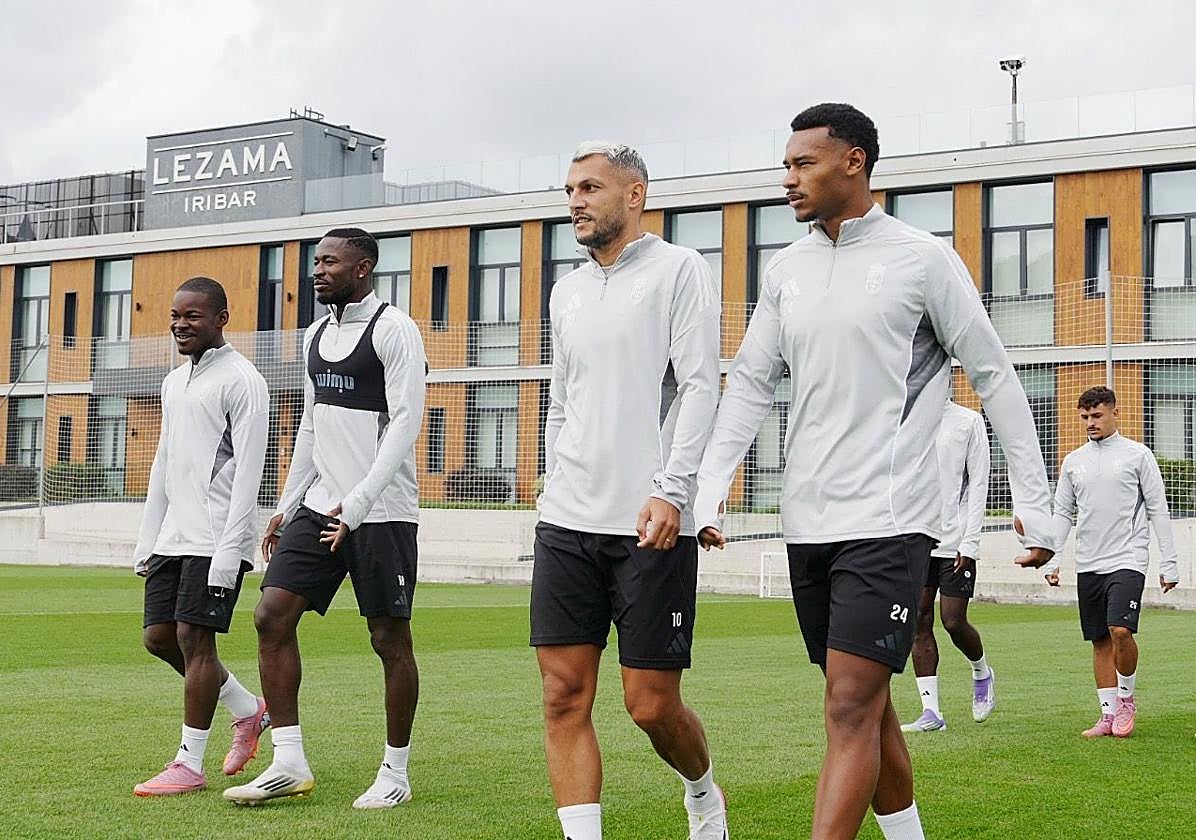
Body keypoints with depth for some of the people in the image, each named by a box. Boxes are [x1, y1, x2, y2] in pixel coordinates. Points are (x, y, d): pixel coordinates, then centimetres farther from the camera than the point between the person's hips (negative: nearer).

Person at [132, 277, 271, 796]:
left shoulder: (241, 381, -8)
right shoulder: (174, 382, 18)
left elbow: (247, 474, -14)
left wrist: (228, 553, -20)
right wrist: (146, 542, 17)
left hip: (215, 538, -9)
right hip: (173, 537, 9)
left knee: (194, 637, -8)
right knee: (159, 636, 8)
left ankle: (189, 765, -1)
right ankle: (248, 710, 25)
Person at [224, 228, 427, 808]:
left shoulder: (393, 330, -9)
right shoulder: (316, 335, 15)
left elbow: (405, 421, -16)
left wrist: (358, 501, -24)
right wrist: (286, 505, 17)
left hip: (381, 511, -7)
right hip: (320, 505, 7)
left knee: (390, 639, 1)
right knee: (272, 615, -3)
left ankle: (395, 773, 13)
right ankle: (289, 763, 2)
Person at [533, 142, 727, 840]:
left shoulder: (679, 270, -1)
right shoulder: (568, 292, 18)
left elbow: (699, 387, -9)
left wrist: (671, 491, -18)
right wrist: (557, 493, 17)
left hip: (651, 523, -6)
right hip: (567, 521, 6)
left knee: (652, 704, -2)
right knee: (566, 696, -1)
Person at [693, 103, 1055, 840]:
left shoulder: (923, 259, -4)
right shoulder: (787, 270, 12)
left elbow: (995, 377, -1)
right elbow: (750, 384, 11)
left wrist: (1036, 506, -3)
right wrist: (710, 492, -1)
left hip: (889, 518, -6)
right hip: (809, 522, 6)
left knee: (852, 709, -12)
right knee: (866, 707, 14)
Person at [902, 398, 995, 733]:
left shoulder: (968, 422, -1)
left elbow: (978, 485, -3)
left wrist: (969, 544, -10)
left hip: (954, 542, -4)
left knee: (954, 622, -4)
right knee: (919, 623, 1)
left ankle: (982, 674, 27)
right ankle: (931, 711, 4)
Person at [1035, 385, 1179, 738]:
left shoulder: (1137, 455, 1)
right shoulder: (1073, 462, 11)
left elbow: (1158, 510, 1)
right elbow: (1062, 514, 15)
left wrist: (1169, 563, -3)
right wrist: (1051, 560, 4)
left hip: (1127, 560, -4)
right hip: (1088, 564, 4)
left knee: (1120, 630, -19)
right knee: (1100, 641, 6)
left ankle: (1127, 697, 3)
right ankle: (1109, 714, 12)